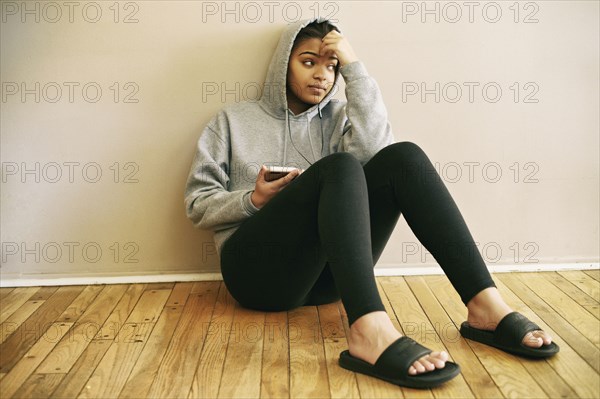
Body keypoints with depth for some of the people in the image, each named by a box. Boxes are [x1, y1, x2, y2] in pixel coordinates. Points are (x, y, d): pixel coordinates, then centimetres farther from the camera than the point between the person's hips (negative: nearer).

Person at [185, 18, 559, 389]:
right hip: (259, 269, -3)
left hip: (326, 274, 3)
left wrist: (355, 67, -5)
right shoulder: (234, 119, 12)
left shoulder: (337, 117, 17)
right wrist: (254, 199, -10)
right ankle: (371, 331, -50)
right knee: (339, 167, -29)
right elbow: (198, 204, 8)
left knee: (402, 157, -19)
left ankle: (486, 306, -28)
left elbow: (375, 150, -7)